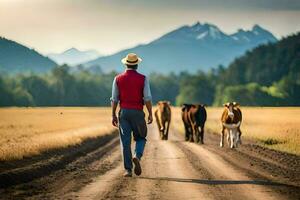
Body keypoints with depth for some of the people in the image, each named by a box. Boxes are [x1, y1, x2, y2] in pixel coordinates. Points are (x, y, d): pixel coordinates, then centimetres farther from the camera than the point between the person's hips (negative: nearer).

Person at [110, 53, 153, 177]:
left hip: (123, 112, 1)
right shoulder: (143, 79, -3)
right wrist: (150, 114, -1)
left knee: (125, 142, 4)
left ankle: (128, 170, -2)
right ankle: (137, 156, -13)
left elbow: (114, 99, 1)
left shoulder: (118, 79, 2)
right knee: (140, 138, 16)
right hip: (137, 113, -1)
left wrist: (113, 115, 6)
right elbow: (147, 98, -8)